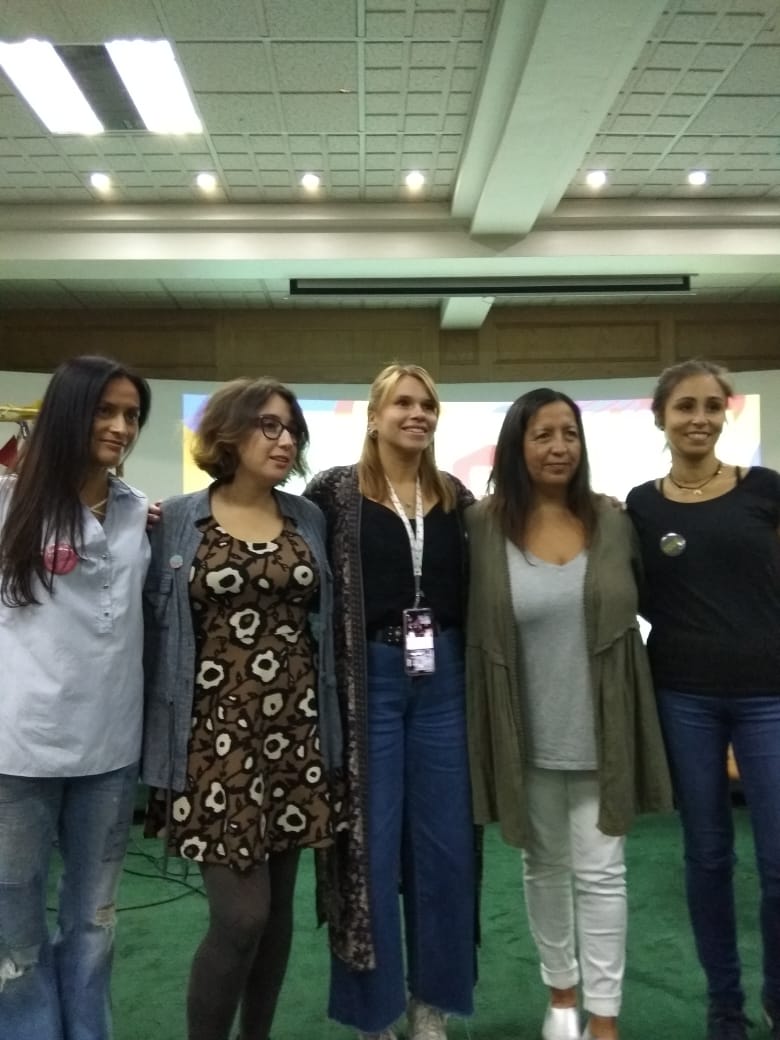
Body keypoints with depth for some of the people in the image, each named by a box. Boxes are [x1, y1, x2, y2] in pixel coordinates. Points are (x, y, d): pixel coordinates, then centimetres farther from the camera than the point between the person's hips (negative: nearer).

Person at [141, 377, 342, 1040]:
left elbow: (326, 624, 12)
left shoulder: (310, 519, 8)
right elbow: (155, 625, 1)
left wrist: (330, 727, 8)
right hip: (216, 734, -3)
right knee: (241, 912, -5)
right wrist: (160, 739, -2)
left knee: (278, 907, 12)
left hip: (294, 732, 4)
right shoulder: (178, 520, 0)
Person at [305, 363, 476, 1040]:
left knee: (445, 843, 10)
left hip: (442, 679, 4)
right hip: (369, 678, -4)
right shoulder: (336, 491, -2)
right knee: (370, 843, 5)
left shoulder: (456, 497, 10)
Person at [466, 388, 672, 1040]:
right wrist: (486, 729, -6)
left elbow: (635, 607, 9)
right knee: (544, 865, 18)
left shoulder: (612, 521, -2)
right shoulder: (484, 528, -8)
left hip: (600, 733, 1)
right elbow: (472, 630, -4)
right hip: (527, 734, 0)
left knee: (601, 873, 7)